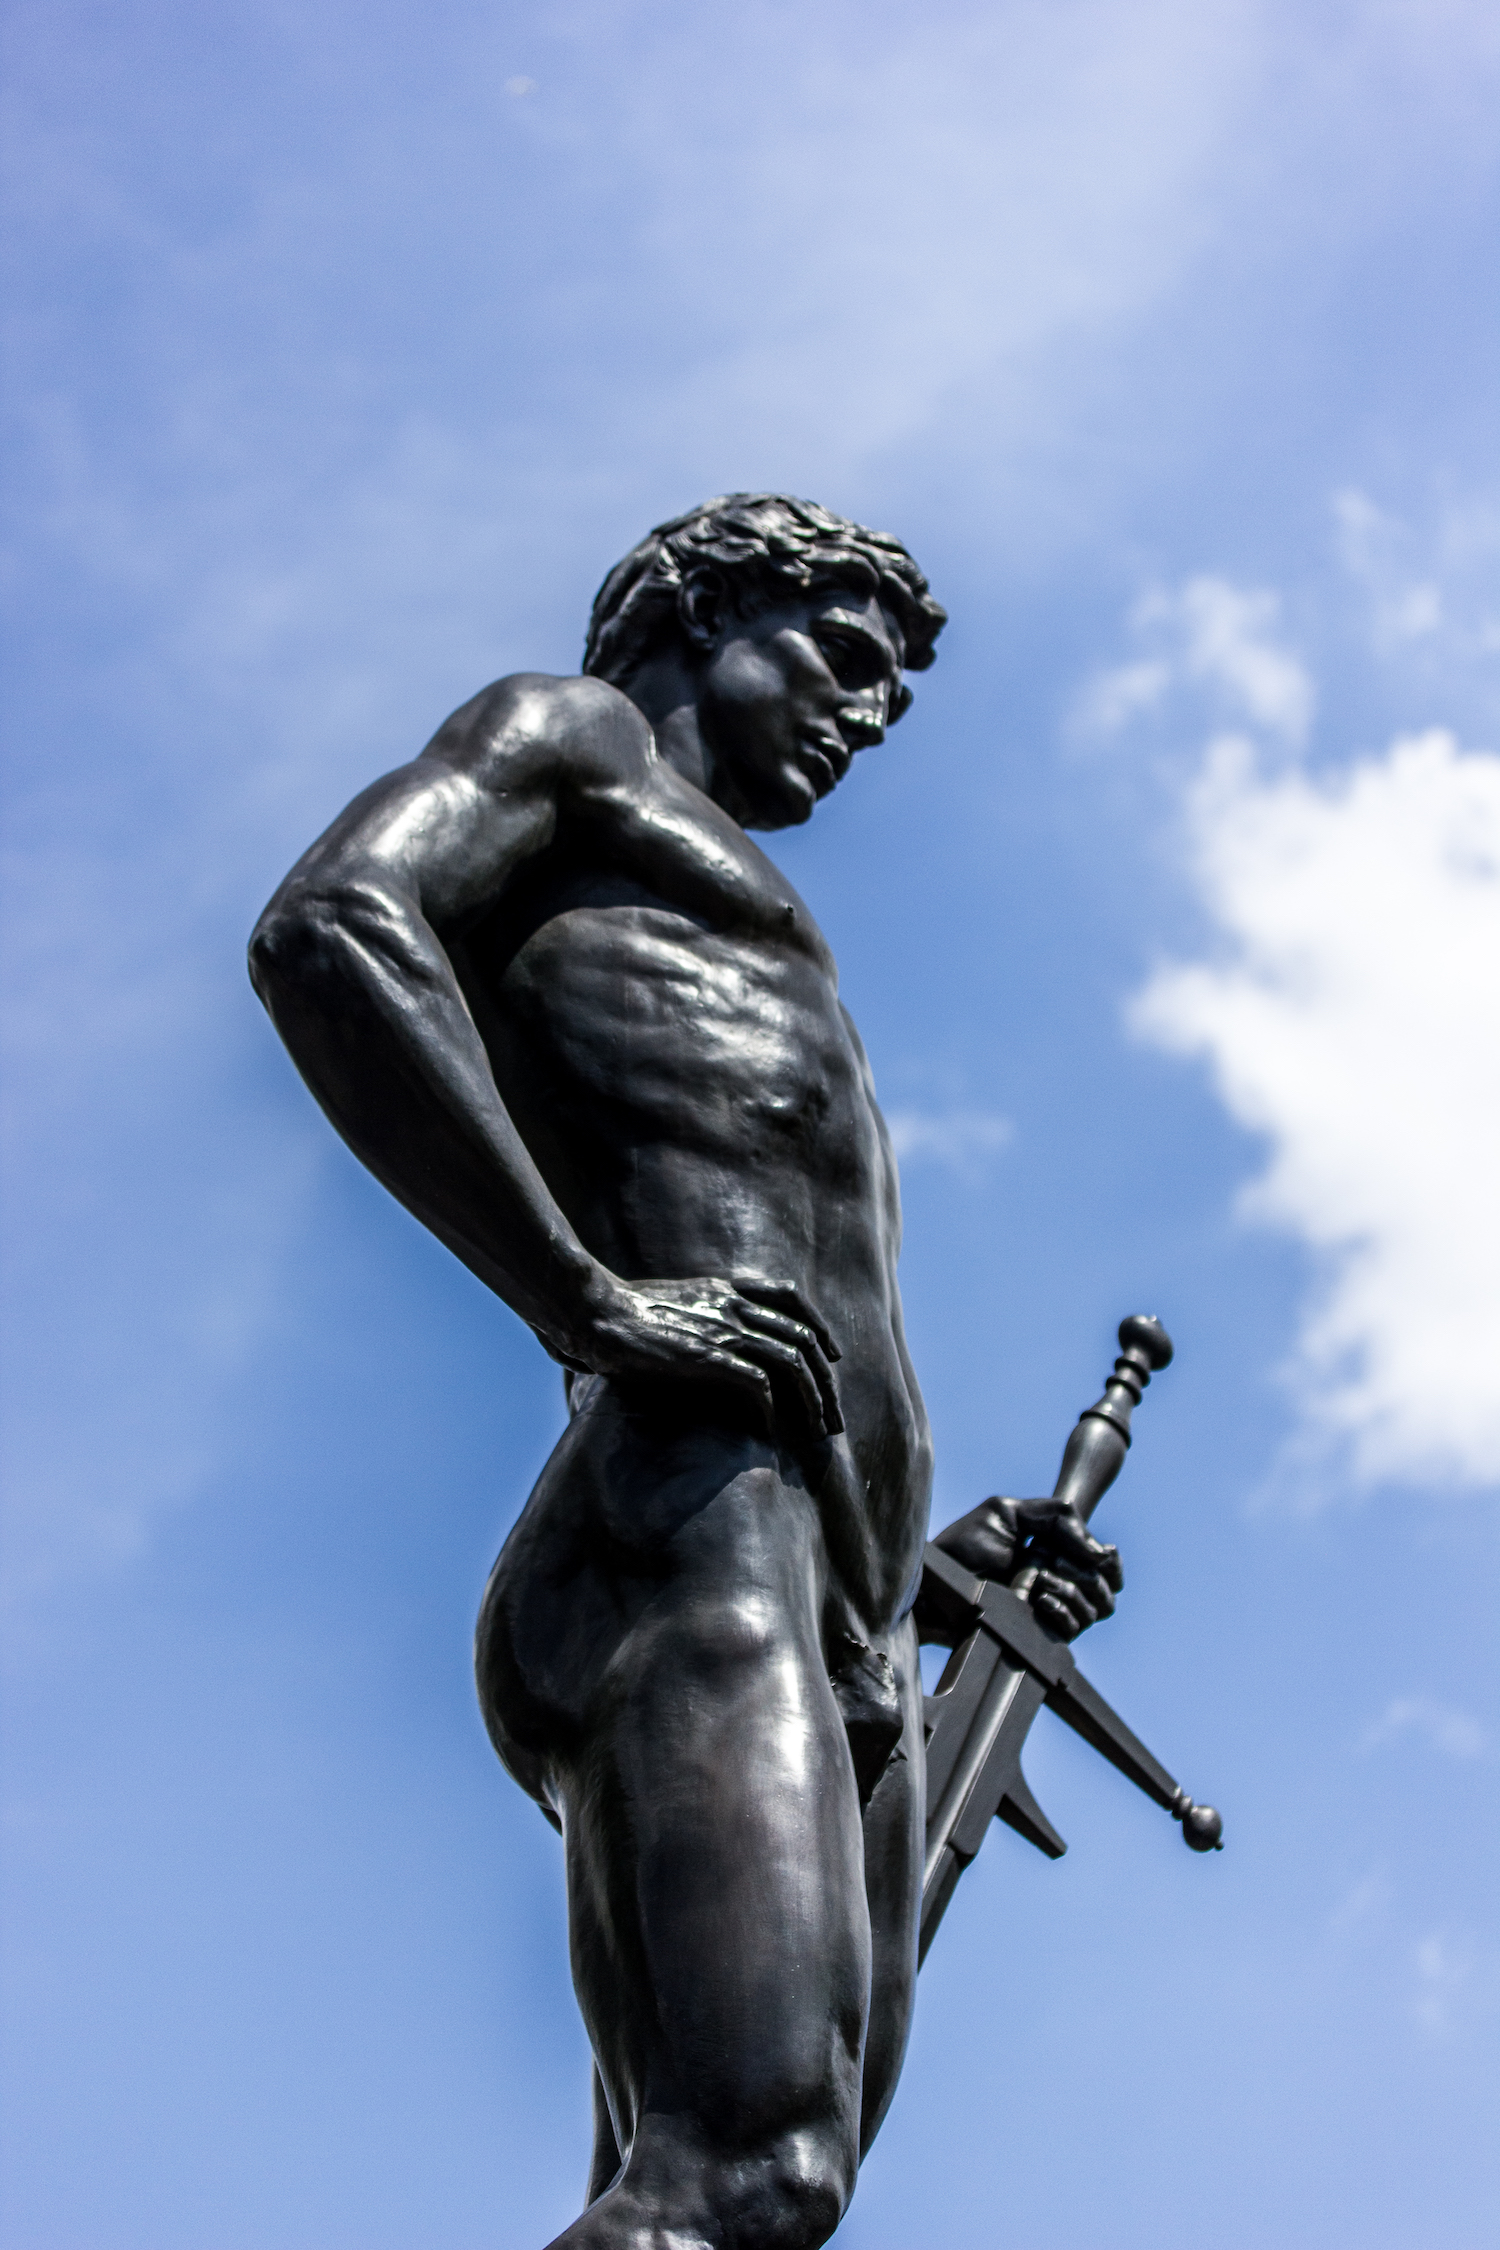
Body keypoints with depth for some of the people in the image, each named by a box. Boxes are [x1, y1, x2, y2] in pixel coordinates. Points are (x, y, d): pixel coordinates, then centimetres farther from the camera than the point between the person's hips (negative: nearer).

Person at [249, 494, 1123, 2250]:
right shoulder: (571, 736, 16)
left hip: (846, 1650, 9)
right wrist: (590, 1299, -14)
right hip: (688, 1522, -9)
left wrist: (926, 1556, 24)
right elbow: (328, 931, -8)